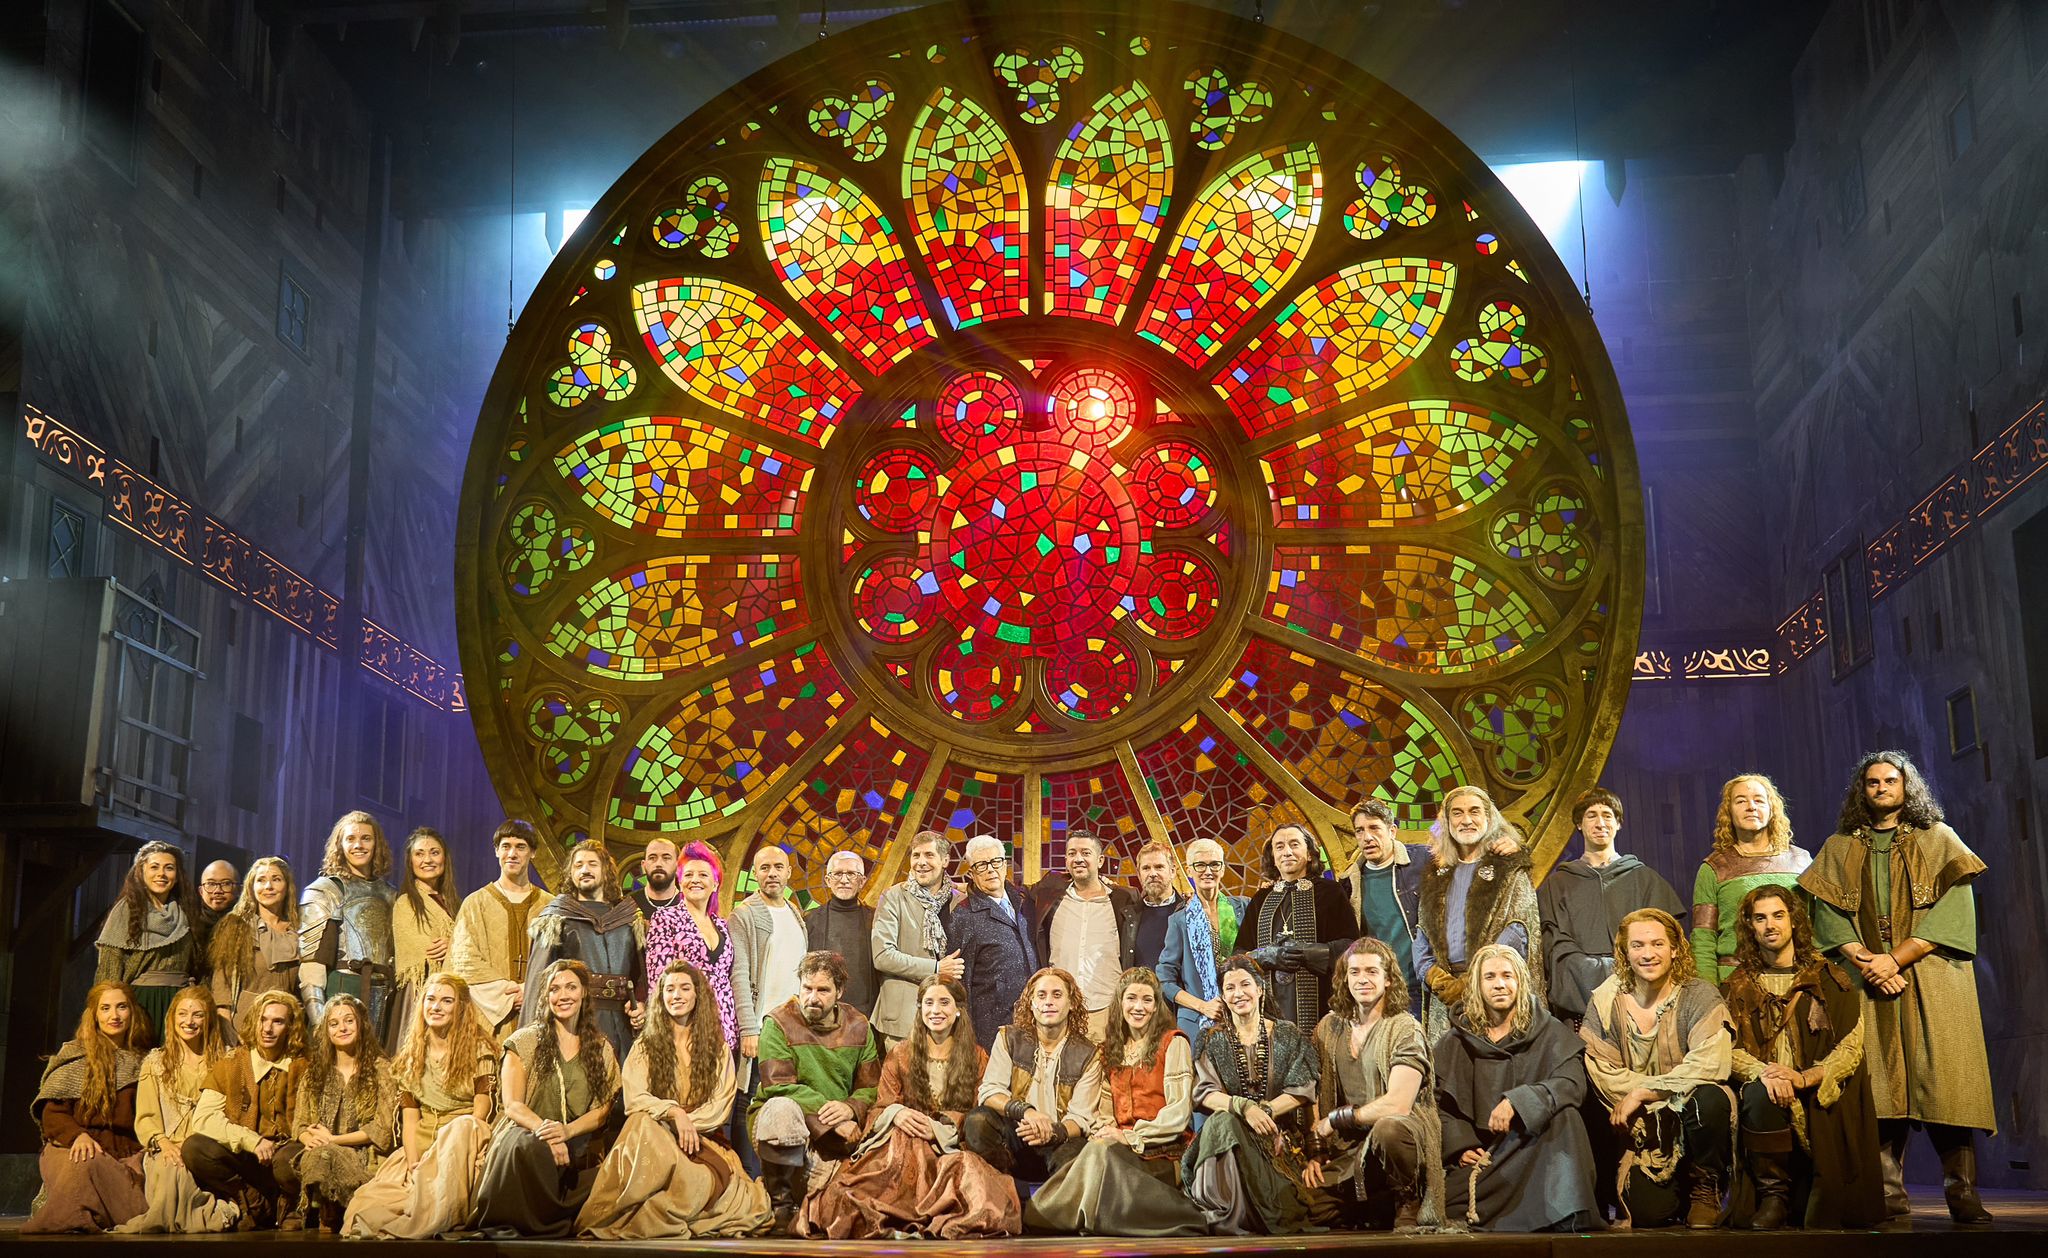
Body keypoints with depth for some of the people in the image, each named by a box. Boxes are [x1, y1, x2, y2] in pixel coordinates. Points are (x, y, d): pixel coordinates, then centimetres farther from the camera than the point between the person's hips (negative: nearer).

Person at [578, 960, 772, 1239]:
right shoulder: (645, 1046, 15)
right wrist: (674, 1113, -20)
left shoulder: (718, 1048, 16)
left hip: (704, 1139, 0)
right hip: (655, 1136, 0)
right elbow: (634, 1098, -2)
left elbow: (721, 1107, 5)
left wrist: (688, 1121, -14)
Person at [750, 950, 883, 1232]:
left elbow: (872, 1088, 3)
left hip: (840, 1132, 4)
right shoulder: (778, 1023, -7)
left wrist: (851, 1108, -20)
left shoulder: (857, 1026, 6)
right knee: (783, 1108, -37)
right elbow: (779, 1086, -17)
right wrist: (830, 1117, -23)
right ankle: (781, 1203, -19)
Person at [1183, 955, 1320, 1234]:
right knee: (1223, 1122, -35)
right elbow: (1204, 1093, -2)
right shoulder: (1215, 1041, 11)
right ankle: (1229, 1223, -32)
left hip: (1280, 1134, -1)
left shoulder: (1288, 1035, 9)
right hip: (1227, 1131, 1)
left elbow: (1302, 1091, 0)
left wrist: (1264, 1110, -17)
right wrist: (1242, 1106, -21)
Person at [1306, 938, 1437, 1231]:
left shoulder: (1404, 1028, -8)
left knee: (1388, 1127, -38)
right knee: (1314, 1205, -19)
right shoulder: (1329, 1028, 8)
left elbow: (1397, 1105, -18)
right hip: (1346, 1148, 4)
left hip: (1402, 1131, -4)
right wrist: (1316, 1154, 0)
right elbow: (1317, 1097, 12)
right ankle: (1381, 1207, 8)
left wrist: (1334, 1119, -11)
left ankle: (1407, 1202, -9)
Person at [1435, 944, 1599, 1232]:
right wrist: (1460, 1147, -14)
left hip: (1534, 1144, 1)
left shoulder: (1550, 1032, 4)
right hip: (1479, 1151, -1)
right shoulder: (1457, 1042, 9)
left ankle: (1567, 1219, -32)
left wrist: (1518, 1102, -27)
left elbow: (1572, 1084, -13)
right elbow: (1441, 1103, 3)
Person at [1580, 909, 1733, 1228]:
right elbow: (1602, 1075, -7)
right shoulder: (1605, 1001, 0)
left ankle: (1705, 1189, -7)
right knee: (1648, 1214, -19)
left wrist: (1641, 1093, -17)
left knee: (1709, 1098, -35)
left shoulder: (1700, 996, -5)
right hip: (1641, 1128, 1)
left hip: (1692, 1117, -1)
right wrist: (1673, 1086, -14)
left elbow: (1709, 1066, -18)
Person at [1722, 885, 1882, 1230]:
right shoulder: (1738, 986, 13)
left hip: (1820, 1096, 0)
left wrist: (1806, 1077, -20)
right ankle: (1773, 1196, -23)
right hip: (1767, 1090, 0)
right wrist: (1762, 1072, -21)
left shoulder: (1830, 979, 9)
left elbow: (1851, 1046, -2)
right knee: (1761, 1095, -36)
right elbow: (1728, 1048, 2)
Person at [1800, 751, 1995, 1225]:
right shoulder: (1839, 848, 17)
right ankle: (1888, 1192, -7)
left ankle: (1961, 1191, -7)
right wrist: (1864, 959, -12)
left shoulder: (1938, 839, 11)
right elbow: (1825, 911, 6)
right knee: (1879, 1085, -7)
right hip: (1869, 984, 1)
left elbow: (1954, 907, -1)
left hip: (1932, 980, -1)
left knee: (1944, 1080, -10)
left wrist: (1896, 958, -11)